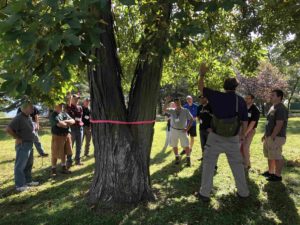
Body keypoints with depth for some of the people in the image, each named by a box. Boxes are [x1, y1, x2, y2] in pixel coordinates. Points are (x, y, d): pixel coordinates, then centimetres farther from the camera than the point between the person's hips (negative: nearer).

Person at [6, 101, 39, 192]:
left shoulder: (29, 117, 9)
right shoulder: (19, 118, -18)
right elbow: (8, 129, -23)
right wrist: (17, 138, -16)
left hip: (30, 144, 9)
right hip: (23, 145, -9)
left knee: (29, 164, 18)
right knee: (20, 165, 0)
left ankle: (28, 181, 31)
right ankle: (19, 185, 8)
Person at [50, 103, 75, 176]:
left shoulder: (65, 114, 12)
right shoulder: (53, 115, -10)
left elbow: (73, 121, 5)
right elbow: (59, 124, -23)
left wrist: (64, 122, -12)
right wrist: (67, 124, -6)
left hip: (67, 135, 6)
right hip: (57, 136, -6)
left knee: (64, 153, 15)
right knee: (55, 154, 2)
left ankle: (64, 168, 27)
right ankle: (53, 169, 15)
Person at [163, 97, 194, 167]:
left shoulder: (185, 111, -3)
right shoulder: (172, 110, 0)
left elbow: (191, 119, 0)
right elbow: (164, 110, -16)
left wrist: (188, 128, -7)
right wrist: (167, 101, -25)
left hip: (182, 131, -2)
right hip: (174, 130, 2)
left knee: (186, 145, -7)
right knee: (174, 145, 11)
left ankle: (188, 159, 8)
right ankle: (177, 157, 30)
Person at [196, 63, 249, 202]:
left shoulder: (217, 96, -8)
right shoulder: (241, 101, -2)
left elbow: (201, 88, 5)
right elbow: (245, 121, 4)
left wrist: (202, 74, 18)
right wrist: (242, 135, 20)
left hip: (215, 138, -2)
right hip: (233, 139, 2)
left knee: (209, 164, 9)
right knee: (237, 165, 18)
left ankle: (204, 193, 12)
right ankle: (243, 192, 27)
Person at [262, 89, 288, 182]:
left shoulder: (281, 109, -16)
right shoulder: (273, 107, 14)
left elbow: (279, 125, -21)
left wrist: (272, 137, -21)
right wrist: (265, 135, 19)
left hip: (276, 137, -10)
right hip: (269, 136, 10)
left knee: (277, 157, 0)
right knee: (270, 156, 18)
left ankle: (277, 175, 10)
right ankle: (270, 172, 31)